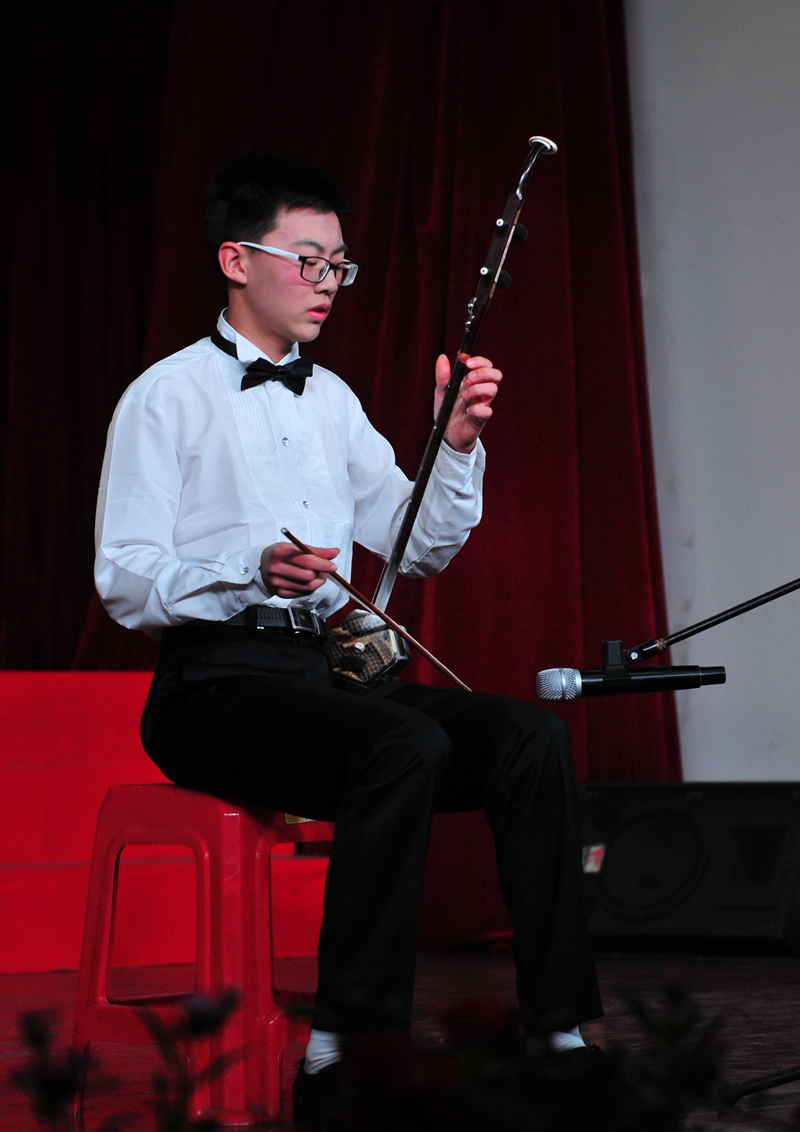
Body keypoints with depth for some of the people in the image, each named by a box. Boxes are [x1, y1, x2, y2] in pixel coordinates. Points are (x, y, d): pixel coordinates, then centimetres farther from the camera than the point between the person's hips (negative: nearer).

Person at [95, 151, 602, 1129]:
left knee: (532, 736, -18)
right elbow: (124, 583, -9)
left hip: (327, 668, 7)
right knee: (406, 745, -34)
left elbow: (423, 549, 19)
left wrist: (457, 445, 3)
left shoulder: (332, 401, 21)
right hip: (216, 684, -6)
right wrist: (252, 570, -25)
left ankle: (559, 1035, -18)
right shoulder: (168, 397, 0)